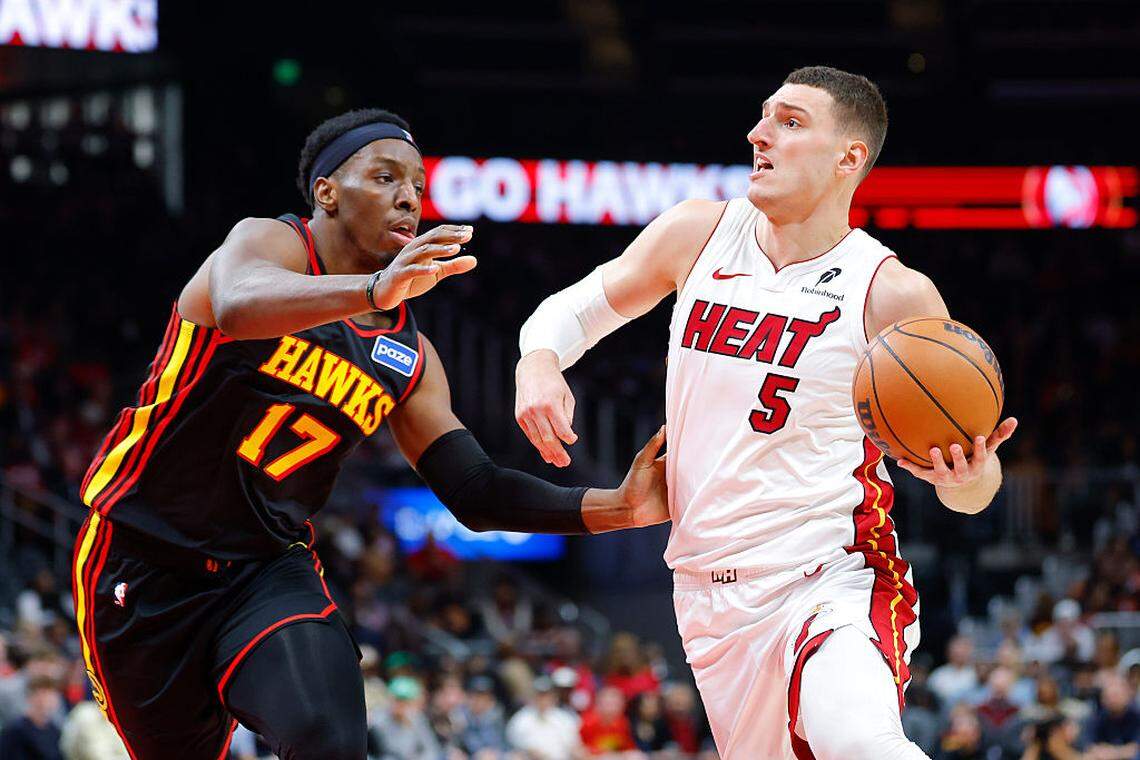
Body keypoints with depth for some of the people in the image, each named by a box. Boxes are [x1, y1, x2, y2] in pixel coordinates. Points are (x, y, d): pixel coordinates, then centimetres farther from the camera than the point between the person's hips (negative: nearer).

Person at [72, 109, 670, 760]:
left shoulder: (409, 359, 7)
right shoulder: (270, 243, -11)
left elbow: (475, 494, 6)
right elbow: (239, 306, -36)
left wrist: (619, 507, -9)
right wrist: (373, 291, -55)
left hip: (270, 568, 4)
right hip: (143, 554, -4)